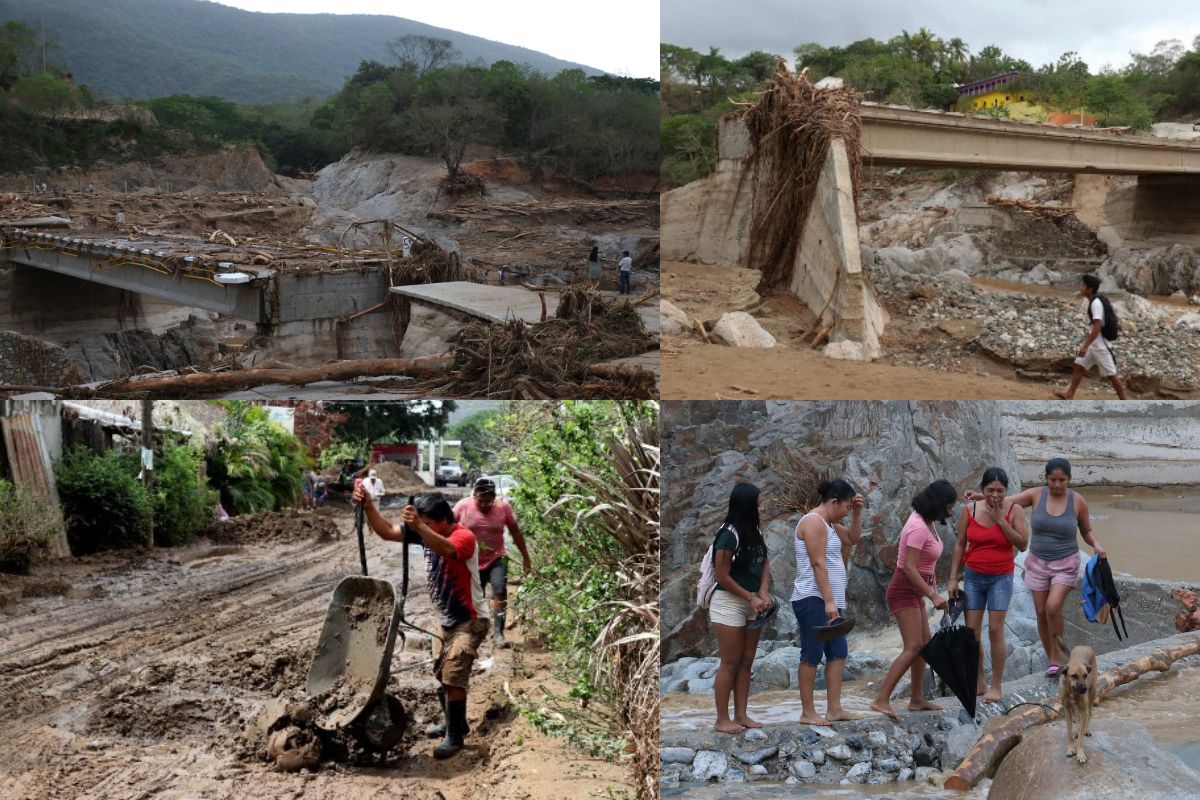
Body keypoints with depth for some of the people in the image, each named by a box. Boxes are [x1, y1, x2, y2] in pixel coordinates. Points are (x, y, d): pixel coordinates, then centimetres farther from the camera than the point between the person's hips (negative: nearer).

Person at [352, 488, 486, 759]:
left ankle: (455, 737, -1)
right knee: (441, 675, 18)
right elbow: (387, 532, -11)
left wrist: (419, 528, -65)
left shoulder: (464, 537, -25)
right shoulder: (428, 534, -3)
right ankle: (456, 724, 36)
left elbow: (446, 549, -50)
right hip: (445, 621, 9)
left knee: (453, 676, -13)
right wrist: (368, 505, -26)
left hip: (469, 621, -9)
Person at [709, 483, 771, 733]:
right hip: (729, 603, -8)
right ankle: (722, 720, 6)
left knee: (746, 663, 10)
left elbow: (764, 564, 8)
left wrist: (763, 593, -9)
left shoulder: (755, 531, 5)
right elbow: (722, 576, -17)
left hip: (752, 605, 8)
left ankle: (741, 715, 17)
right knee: (730, 664, -2)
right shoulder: (729, 535, -18)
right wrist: (750, 597, -14)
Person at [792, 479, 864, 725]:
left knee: (838, 653, 8)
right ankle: (808, 712, 1)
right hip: (813, 601, -10)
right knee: (812, 656, -5)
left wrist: (857, 513, 13)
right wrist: (829, 601, -23)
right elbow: (818, 564, -20)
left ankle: (834, 709, 11)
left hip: (828, 601, 10)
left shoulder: (829, 524, 18)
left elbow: (854, 538, 28)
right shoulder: (814, 522, -14)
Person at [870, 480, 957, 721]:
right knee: (913, 648, -16)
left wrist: (932, 587, 20)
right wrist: (933, 595, -25)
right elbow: (909, 567, -25)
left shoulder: (926, 523, 8)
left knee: (924, 645, 14)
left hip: (914, 592, 10)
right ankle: (881, 700, -21)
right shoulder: (918, 528, -22)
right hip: (904, 591, -10)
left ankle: (917, 699, 22)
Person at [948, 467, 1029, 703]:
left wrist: (1001, 520, -18)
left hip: (1001, 577, -2)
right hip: (973, 577, 2)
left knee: (995, 630, -7)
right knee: (972, 631, 2)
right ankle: (978, 683, 15)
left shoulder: (1013, 510, -6)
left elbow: (1023, 544, -12)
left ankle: (996, 686, 4)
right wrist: (953, 579, 2)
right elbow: (960, 545, 4)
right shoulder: (970, 510, -2)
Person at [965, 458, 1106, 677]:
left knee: (1053, 607, -20)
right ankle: (1053, 660, 21)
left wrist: (1096, 544, -13)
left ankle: (1058, 653, 1)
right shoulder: (1036, 494, -5)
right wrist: (981, 496, -28)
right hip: (1037, 563, 2)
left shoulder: (1077, 501, -6)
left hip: (1065, 564, -2)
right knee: (1041, 612, 5)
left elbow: (1087, 531, 7)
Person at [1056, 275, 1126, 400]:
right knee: (1079, 366, 9)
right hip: (1094, 342, 10)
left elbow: (1097, 327, -28)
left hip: (1100, 344, -10)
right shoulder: (1094, 301, 8)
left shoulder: (1096, 303, -22)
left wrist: (1085, 346, -30)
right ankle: (1069, 394, 12)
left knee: (1110, 374, -1)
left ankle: (1124, 401, 8)